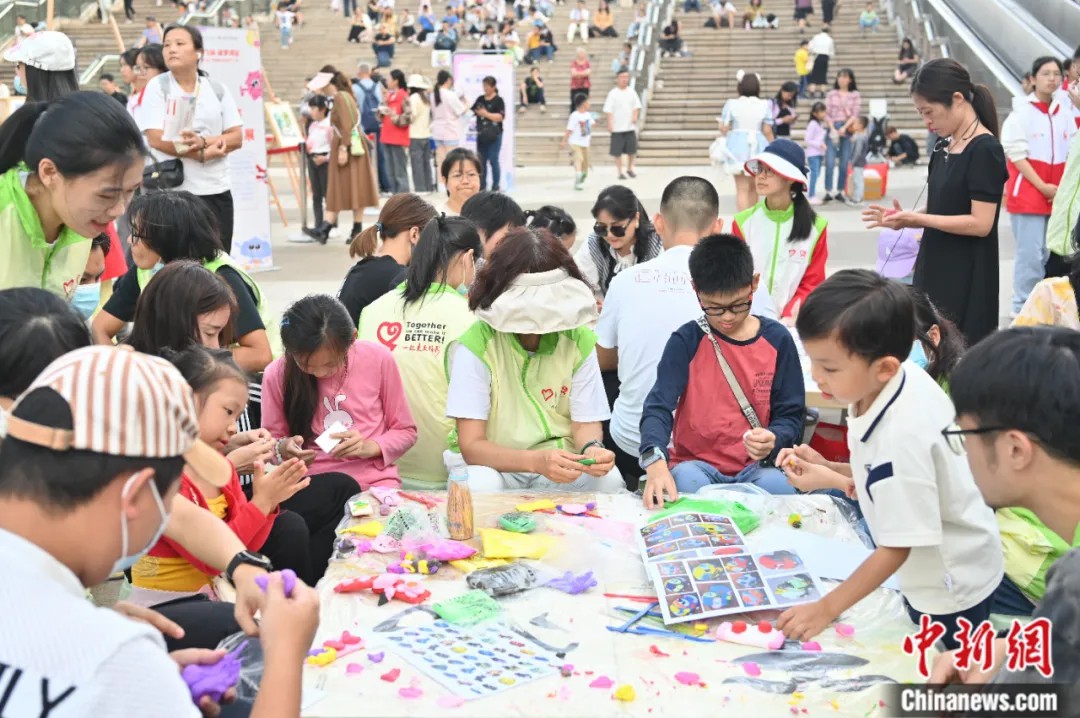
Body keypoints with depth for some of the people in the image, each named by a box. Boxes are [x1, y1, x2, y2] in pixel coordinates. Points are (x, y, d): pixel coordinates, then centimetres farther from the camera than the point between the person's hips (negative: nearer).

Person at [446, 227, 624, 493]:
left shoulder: (579, 341, -3)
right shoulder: (475, 345, -16)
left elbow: (586, 422, 0)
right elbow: (471, 445, -20)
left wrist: (592, 448, -26)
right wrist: (536, 461, -38)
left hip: (560, 463, 3)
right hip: (495, 464, -3)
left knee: (608, 479, -26)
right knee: (479, 483, -36)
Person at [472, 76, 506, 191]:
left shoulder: (498, 100, -4)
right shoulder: (480, 99, 12)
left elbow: (501, 117, -15)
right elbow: (472, 110, 20)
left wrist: (486, 114, -20)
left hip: (494, 135, -6)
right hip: (481, 134, 6)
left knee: (493, 160, -5)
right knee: (481, 161, 8)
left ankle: (495, 186, 2)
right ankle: (482, 186, 15)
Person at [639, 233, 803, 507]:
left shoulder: (778, 340, 1)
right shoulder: (686, 341, -4)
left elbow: (791, 415, 4)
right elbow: (659, 405, -15)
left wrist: (773, 440, -21)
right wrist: (655, 461, -36)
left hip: (756, 466, 1)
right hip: (696, 464, -1)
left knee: (779, 486, -31)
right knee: (686, 481, -34)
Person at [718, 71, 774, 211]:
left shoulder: (732, 104, -4)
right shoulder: (764, 105, -2)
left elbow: (724, 128, -4)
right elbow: (767, 131, -3)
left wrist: (720, 121, 19)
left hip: (738, 147, -1)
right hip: (757, 147, 1)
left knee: (742, 188, -2)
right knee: (753, 187, 17)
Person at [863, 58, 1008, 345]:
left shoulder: (985, 150, -13)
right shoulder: (943, 149, 11)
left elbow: (980, 223, -19)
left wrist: (915, 218, -19)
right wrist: (903, 219, -2)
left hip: (966, 277, -8)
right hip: (933, 268, 8)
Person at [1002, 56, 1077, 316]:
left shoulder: (1065, 111, 9)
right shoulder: (1021, 112, -7)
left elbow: (1072, 152, 13)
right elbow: (1016, 154, -10)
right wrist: (1042, 186, -14)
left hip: (1057, 194, 5)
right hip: (1028, 191, -5)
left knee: (1050, 253, 9)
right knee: (1031, 253, -7)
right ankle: (1022, 307, 1)